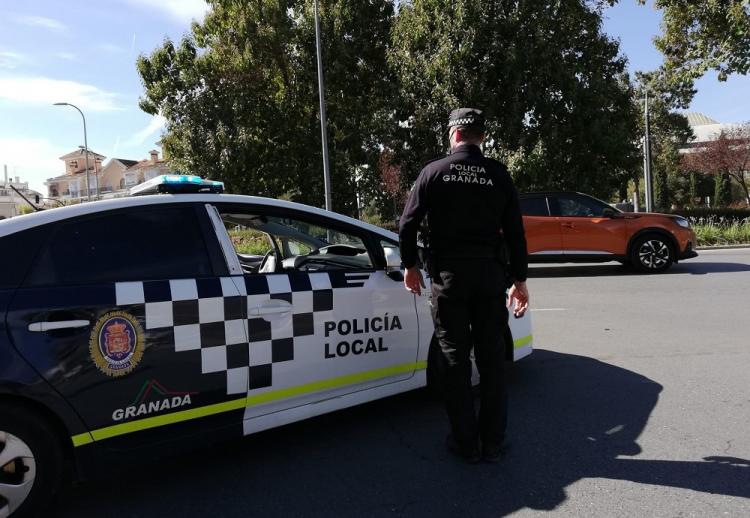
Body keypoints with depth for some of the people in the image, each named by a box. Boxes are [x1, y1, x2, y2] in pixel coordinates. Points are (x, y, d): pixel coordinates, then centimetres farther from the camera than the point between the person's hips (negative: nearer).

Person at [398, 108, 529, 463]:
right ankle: (493, 443, 18)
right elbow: (515, 233, 2)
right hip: (491, 274, 2)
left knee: (456, 360, 8)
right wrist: (519, 280, 10)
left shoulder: (434, 171, -2)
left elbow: (407, 225, -3)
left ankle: (466, 443, 15)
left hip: (448, 276, -1)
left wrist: (411, 266, 10)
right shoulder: (499, 175, 2)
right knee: (492, 359, 10)